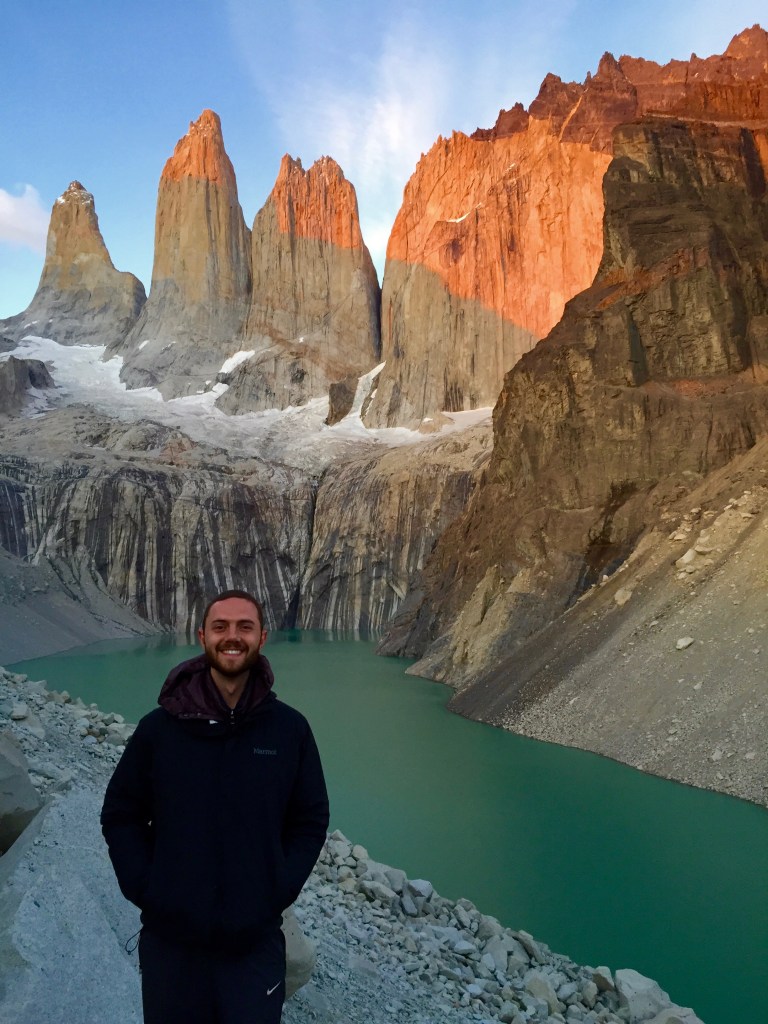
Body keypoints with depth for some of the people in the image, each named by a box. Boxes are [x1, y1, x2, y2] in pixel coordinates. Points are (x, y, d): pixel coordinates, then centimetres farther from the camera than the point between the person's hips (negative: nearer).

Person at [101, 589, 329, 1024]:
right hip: (168, 938, 1)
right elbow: (120, 815, 2)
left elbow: (311, 821, 0)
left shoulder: (290, 729, -8)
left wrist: (277, 892, -7)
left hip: (255, 940, 0)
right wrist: (143, 888, -7)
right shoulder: (159, 727, -8)